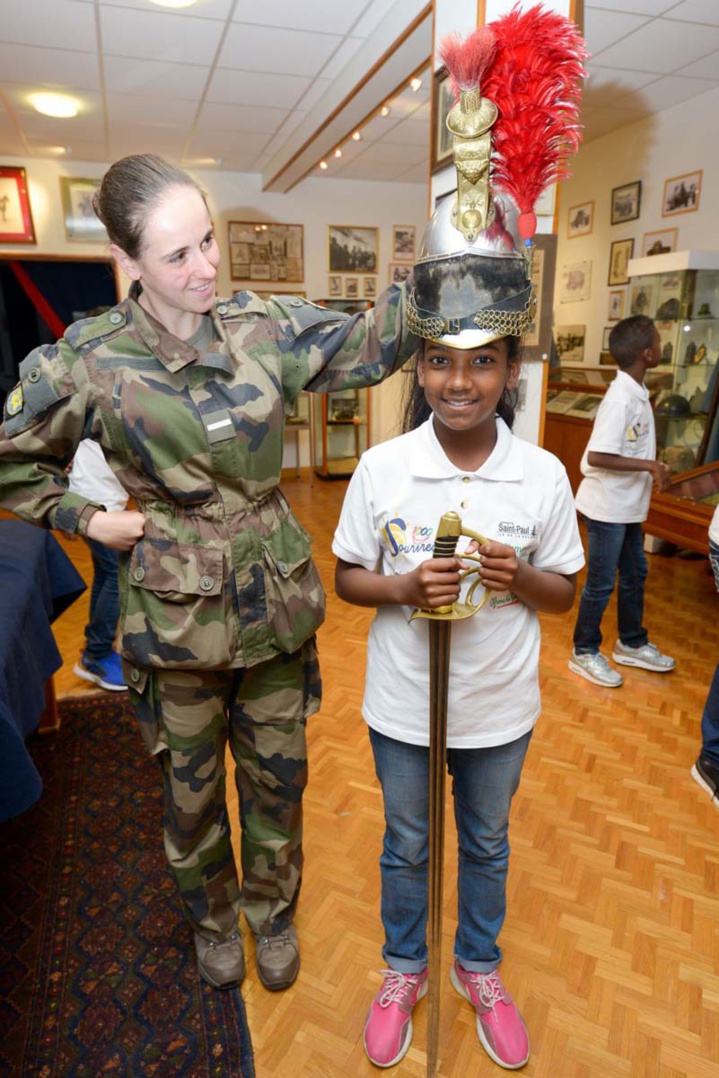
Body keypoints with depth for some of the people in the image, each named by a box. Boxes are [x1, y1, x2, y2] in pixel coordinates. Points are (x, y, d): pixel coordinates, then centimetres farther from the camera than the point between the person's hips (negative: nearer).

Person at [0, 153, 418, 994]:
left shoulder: (264, 326, -3)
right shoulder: (89, 361, -9)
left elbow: (367, 344, -7)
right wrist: (85, 518, -4)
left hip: (275, 600, 2)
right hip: (175, 613, -1)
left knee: (278, 776, 19)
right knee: (192, 788, 20)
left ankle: (272, 910, 50)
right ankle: (212, 919, 53)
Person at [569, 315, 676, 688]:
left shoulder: (637, 392, 6)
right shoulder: (621, 399, -23)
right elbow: (597, 457, -29)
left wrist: (653, 468, 4)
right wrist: (650, 466, -23)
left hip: (628, 505, 9)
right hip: (608, 507, -9)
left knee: (635, 574, 20)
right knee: (601, 583, 3)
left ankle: (632, 644, 37)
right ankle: (584, 653, 20)